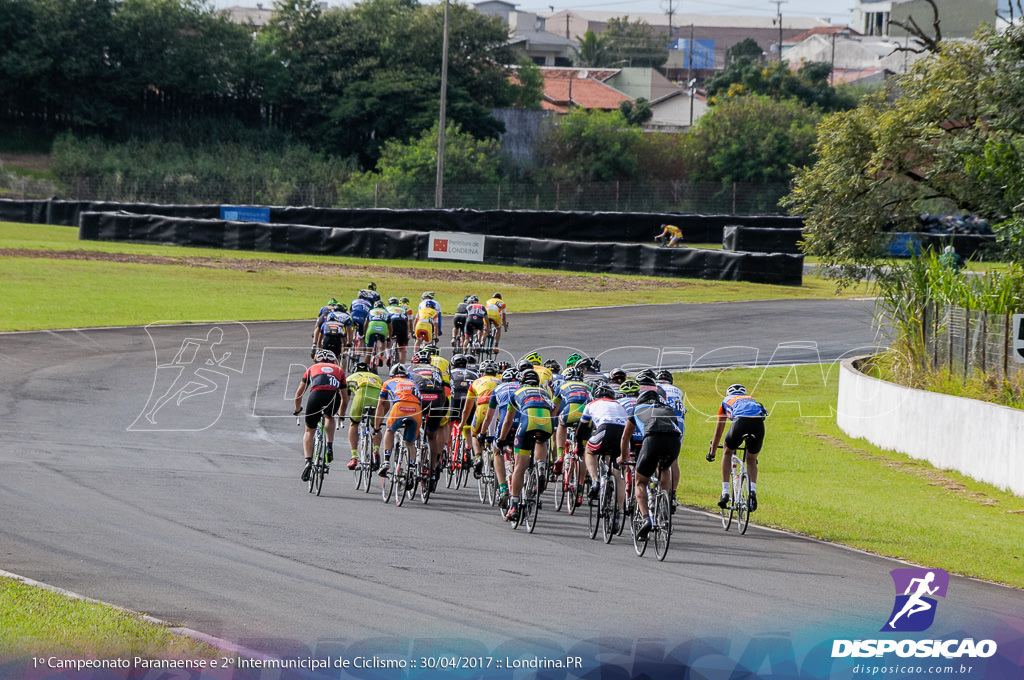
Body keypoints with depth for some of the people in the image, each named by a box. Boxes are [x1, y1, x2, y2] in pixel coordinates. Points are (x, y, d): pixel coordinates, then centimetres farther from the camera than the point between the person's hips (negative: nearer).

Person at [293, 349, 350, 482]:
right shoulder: (339, 370, 33)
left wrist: (297, 410, 53)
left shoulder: (312, 368, 32)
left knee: (309, 431, 17)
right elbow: (345, 399, 36)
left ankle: (308, 462, -3)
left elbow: (298, 394, 35)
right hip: (334, 398, 1)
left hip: (316, 396, -1)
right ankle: (330, 447, 19)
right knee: (330, 417, 37)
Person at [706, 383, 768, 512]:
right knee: (751, 460, 24)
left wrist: (712, 452, 53)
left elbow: (718, 431, 42)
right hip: (758, 422, 2)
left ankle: (725, 492, 16)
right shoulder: (752, 399, 43)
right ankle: (753, 490, 0)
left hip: (741, 421, -2)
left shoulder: (727, 401, 36)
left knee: (728, 453, 25)